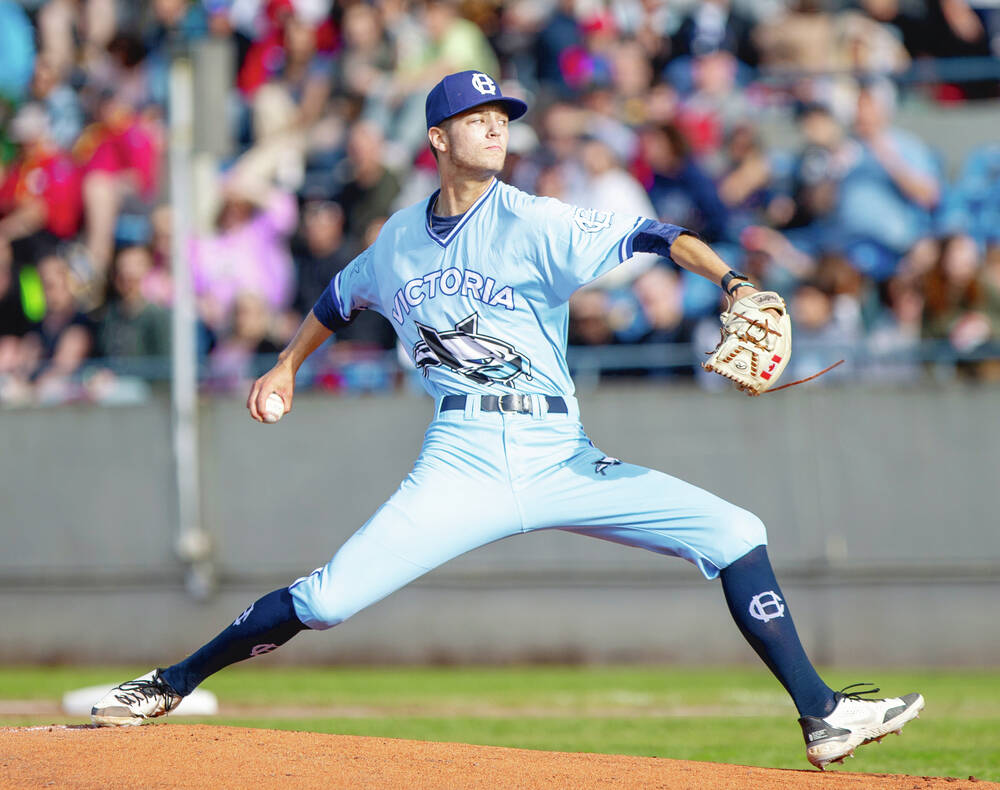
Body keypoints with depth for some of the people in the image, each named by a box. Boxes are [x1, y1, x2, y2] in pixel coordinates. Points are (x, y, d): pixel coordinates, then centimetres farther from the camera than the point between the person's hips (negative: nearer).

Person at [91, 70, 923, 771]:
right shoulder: (400, 239, 8)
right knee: (327, 600, -13)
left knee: (735, 534, -12)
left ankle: (821, 716, -5)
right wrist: (287, 366, 32)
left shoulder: (535, 224, -3)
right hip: (464, 464, 0)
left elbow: (644, 236, -17)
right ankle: (168, 688, 6)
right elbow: (341, 297, 31)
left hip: (561, 460, 0)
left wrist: (730, 282, -32)